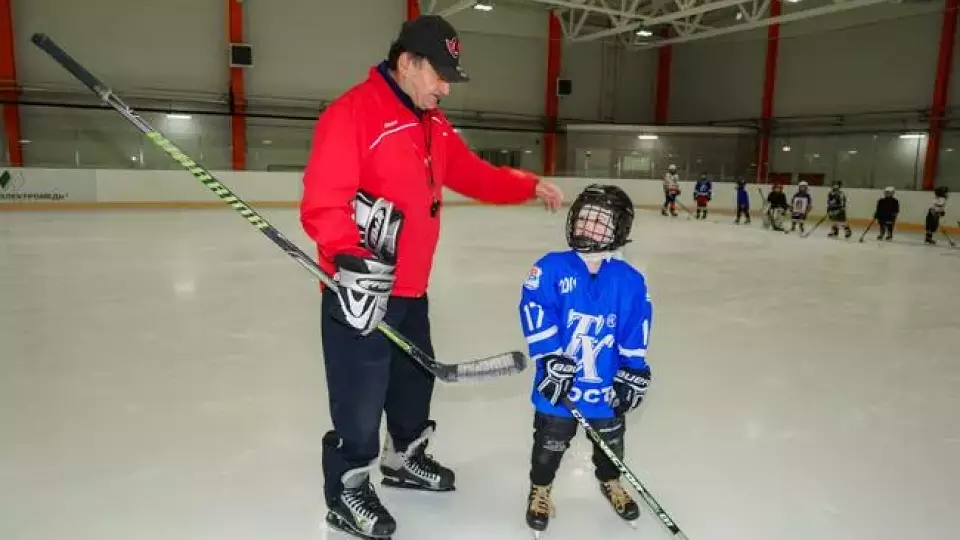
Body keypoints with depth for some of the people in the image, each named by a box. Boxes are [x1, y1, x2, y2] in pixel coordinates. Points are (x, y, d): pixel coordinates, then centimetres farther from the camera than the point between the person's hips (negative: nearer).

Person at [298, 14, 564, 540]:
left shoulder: (433, 125, 11)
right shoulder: (351, 113, -17)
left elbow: (473, 175, 16)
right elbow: (322, 202, -23)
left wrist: (529, 186, 8)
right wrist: (353, 260, -33)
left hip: (410, 287, 9)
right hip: (360, 287, -8)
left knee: (416, 378, 22)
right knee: (362, 394, 2)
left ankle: (405, 458, 45)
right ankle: (346, 492, 25)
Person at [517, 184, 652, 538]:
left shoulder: (629, 281, -7)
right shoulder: (552, 268, -14)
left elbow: (636, 330, -1)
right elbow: (534, 312, -18)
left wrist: (633, 373, -4)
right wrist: (550, 359, -23)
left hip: (606, 385, 3)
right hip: (558, 381, -2)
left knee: (611, 440, 23)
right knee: (550, 443, 15)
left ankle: (610, 482, 52)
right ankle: (540, 489, 41)